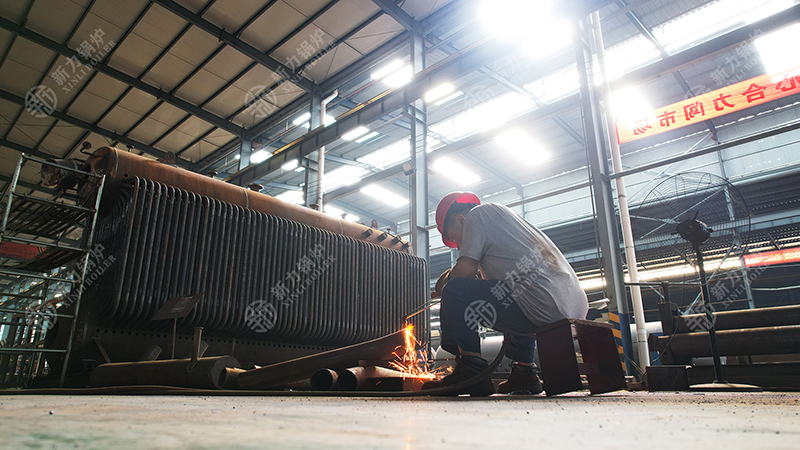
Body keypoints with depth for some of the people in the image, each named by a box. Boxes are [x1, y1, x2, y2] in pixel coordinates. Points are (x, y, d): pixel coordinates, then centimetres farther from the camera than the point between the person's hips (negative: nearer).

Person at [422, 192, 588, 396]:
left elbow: (465, 270, -6)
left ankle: (471, 371, -7)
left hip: (542, 309, -10)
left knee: (455, 290, -4)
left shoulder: (477, 214, 5)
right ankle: (524, 373, 27)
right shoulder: (502, 213, 31)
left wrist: (447, 280, 15)